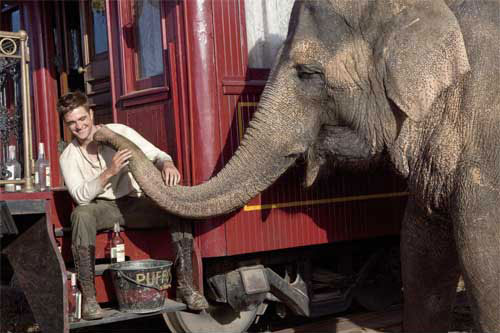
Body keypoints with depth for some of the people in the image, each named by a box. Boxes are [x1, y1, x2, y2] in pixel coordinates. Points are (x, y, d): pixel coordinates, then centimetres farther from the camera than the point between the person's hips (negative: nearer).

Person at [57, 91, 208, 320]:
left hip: (133, 202, 1)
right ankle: (88, 296, -32)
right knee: (81, 215, -36)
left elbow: (155, 154, -4)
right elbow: (80, 196, -15)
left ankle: (185, 285, -18)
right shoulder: (68, 157, 0)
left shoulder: (120, 132, -1)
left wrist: (167, 164, -29)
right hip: (102, 207, -1)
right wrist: (109, 172, -29)